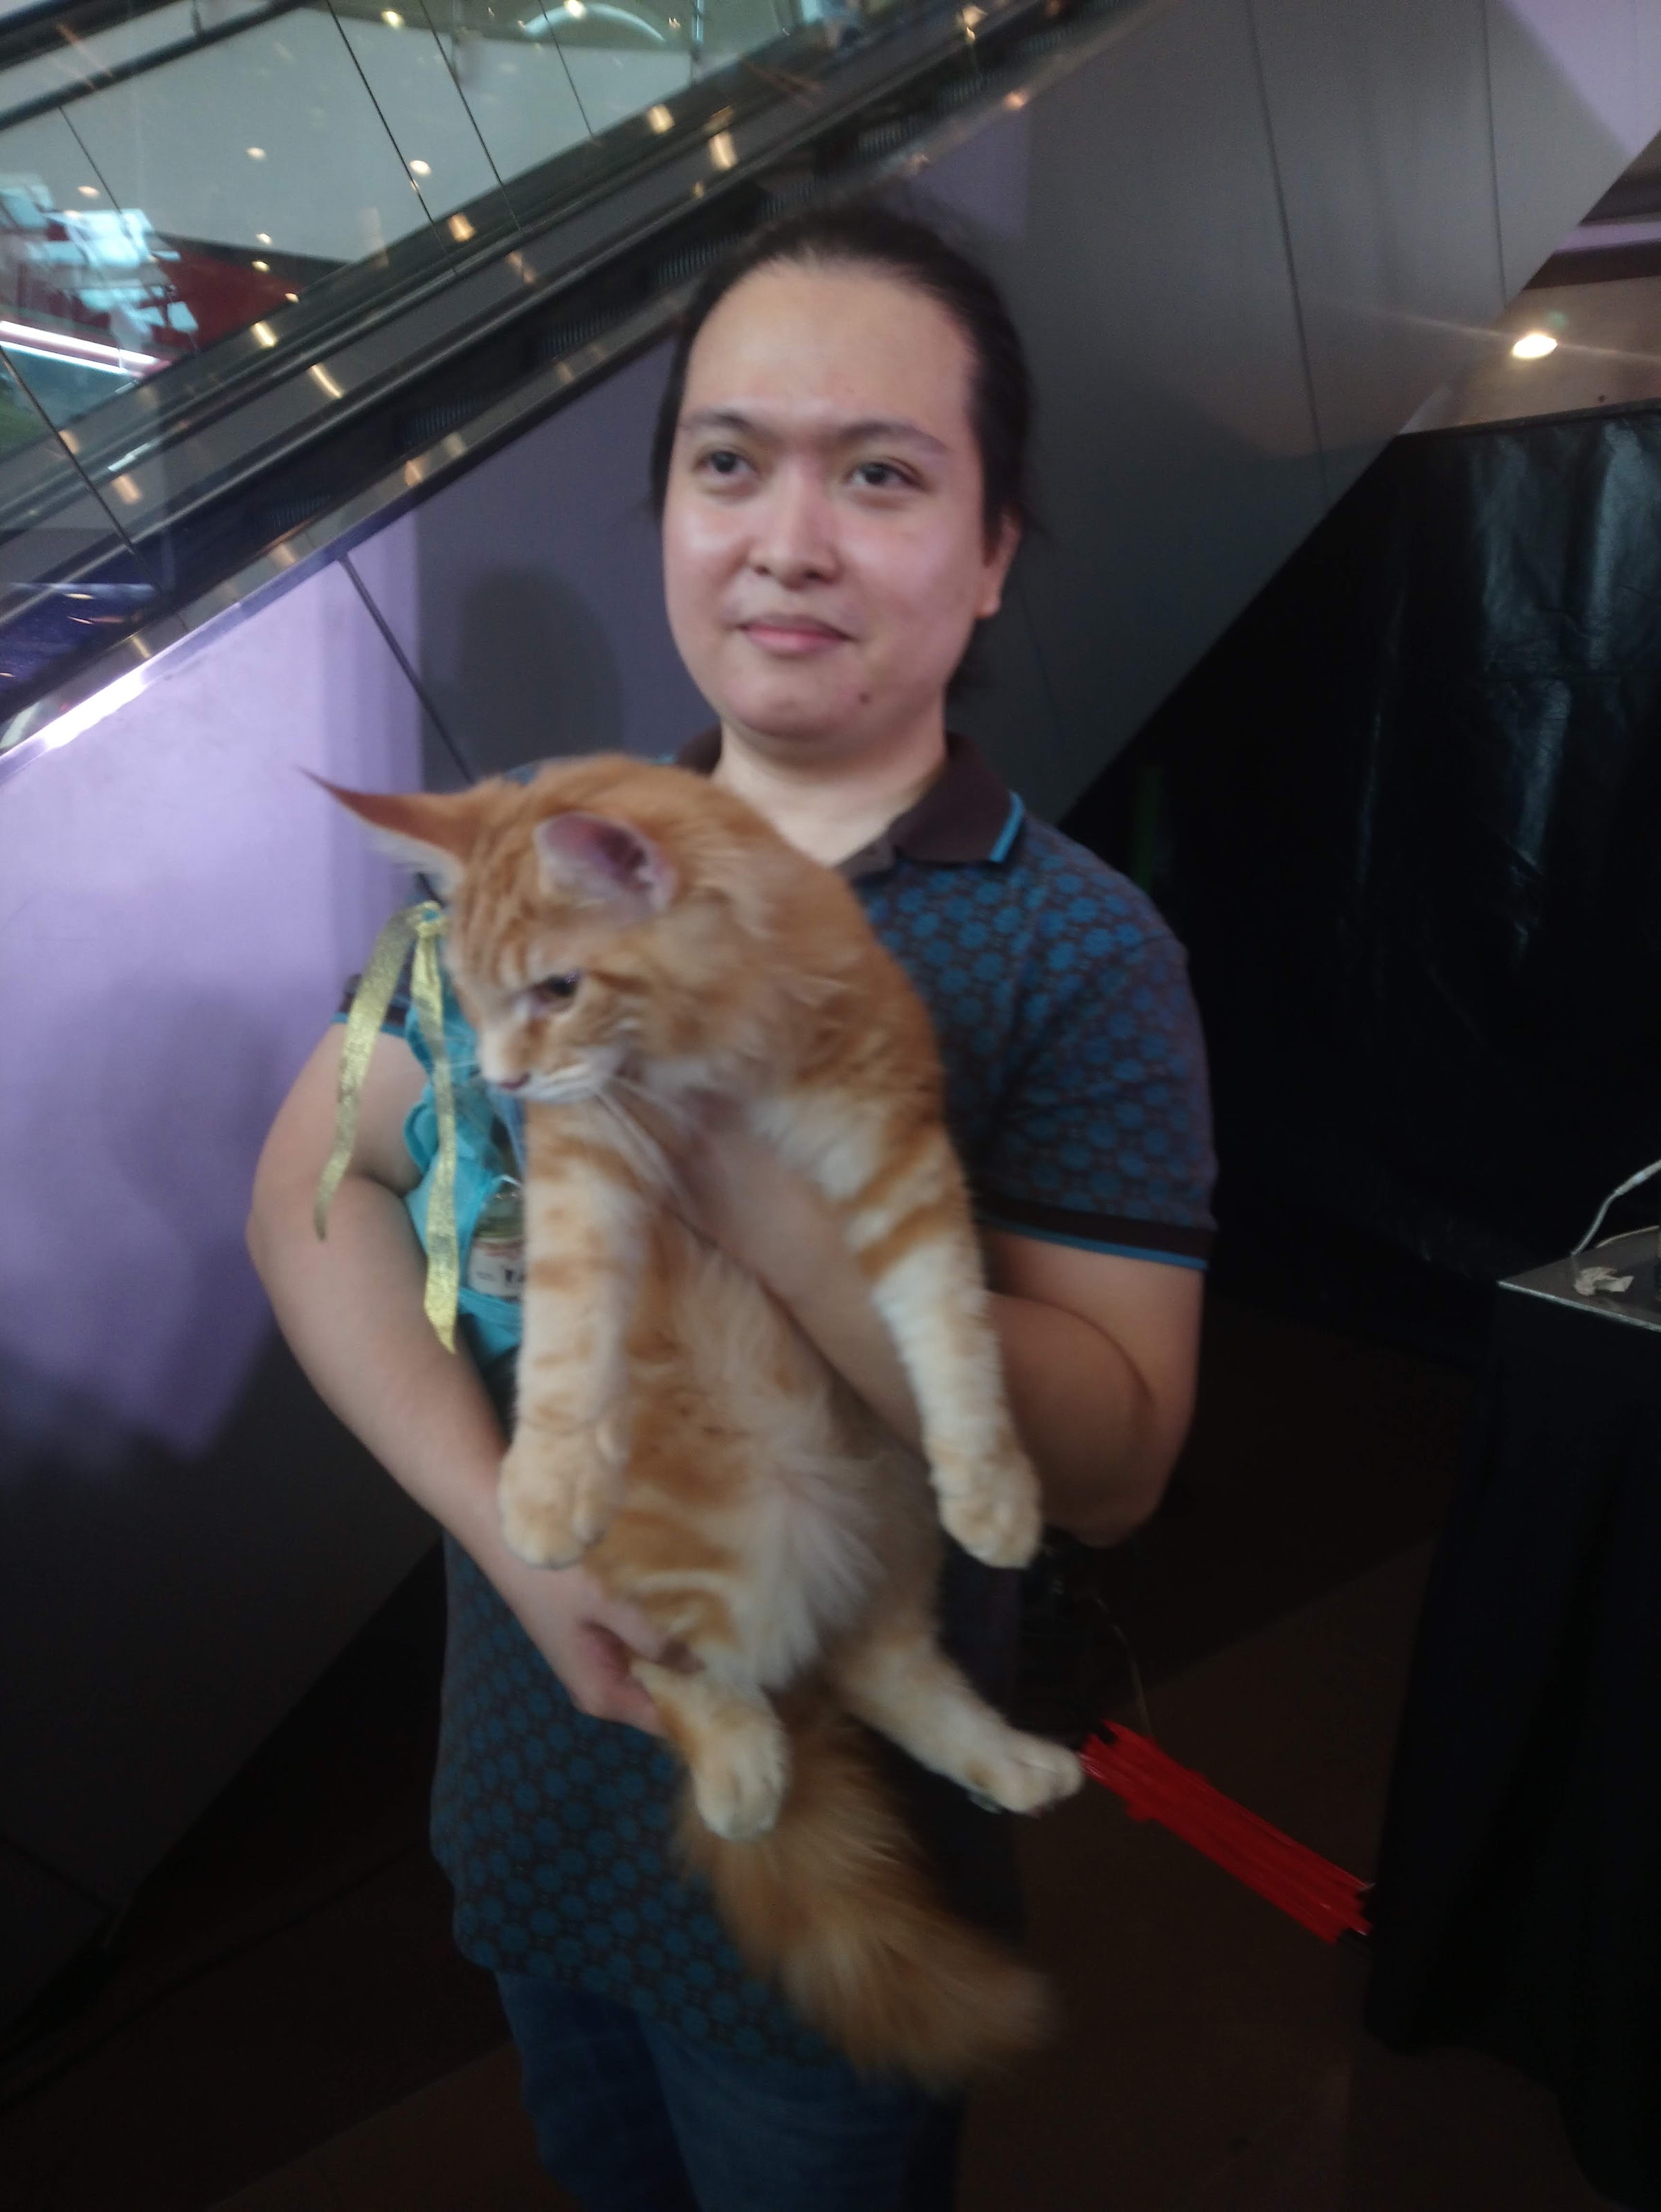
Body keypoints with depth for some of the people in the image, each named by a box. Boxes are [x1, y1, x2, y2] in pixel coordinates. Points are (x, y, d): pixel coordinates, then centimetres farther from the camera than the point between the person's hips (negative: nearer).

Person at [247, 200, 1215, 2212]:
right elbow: (312, 1186, -9)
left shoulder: (1080, 955, -19)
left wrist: (746, 1175, -37)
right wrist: (506, 1515, -22)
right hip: (528, 1762, 5)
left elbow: (1110, 1462, -25)